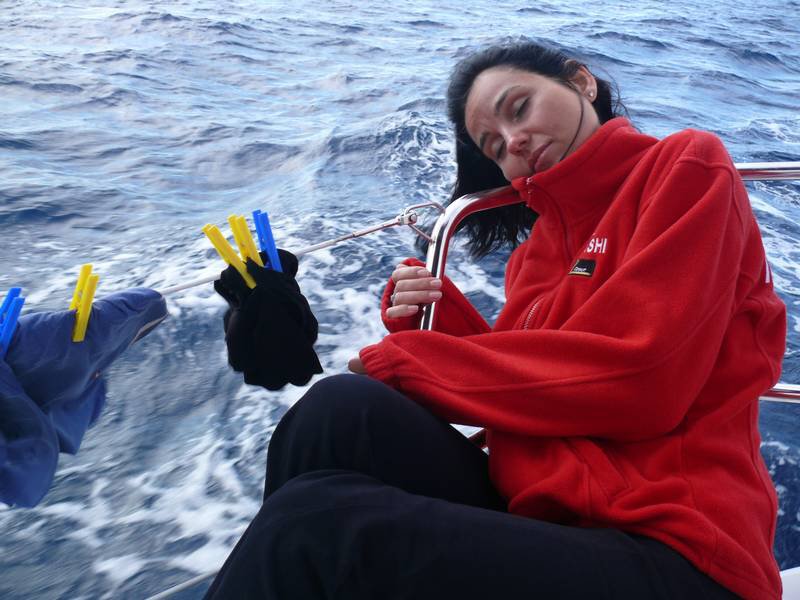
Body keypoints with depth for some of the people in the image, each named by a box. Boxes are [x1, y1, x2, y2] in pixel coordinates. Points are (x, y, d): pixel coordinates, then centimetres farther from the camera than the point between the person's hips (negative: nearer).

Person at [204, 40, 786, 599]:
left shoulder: (687, 167, 0)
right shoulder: (540, 242, 17)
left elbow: (640, 377, -14)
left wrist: (406, 362, -7)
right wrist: (436, 317, -2)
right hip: (541, 521, 6)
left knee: (317, 523, -24)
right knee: (344, 409, -16)